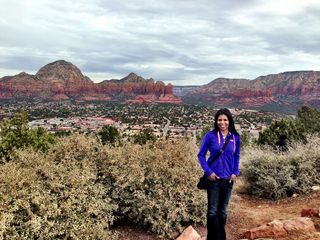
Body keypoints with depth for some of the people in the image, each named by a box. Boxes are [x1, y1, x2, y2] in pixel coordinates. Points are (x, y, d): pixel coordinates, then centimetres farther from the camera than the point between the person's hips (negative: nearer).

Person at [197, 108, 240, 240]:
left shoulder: (235, 137, 0)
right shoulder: (210, 135, -9)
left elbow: (236, 156, 12)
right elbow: (201, 155, -3)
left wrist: (235, 173, 1)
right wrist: (208, 171, -12)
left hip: (228, 179, 3)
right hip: (213, 179, -3)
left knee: (223, 210, 15)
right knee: (213, 211, 2)